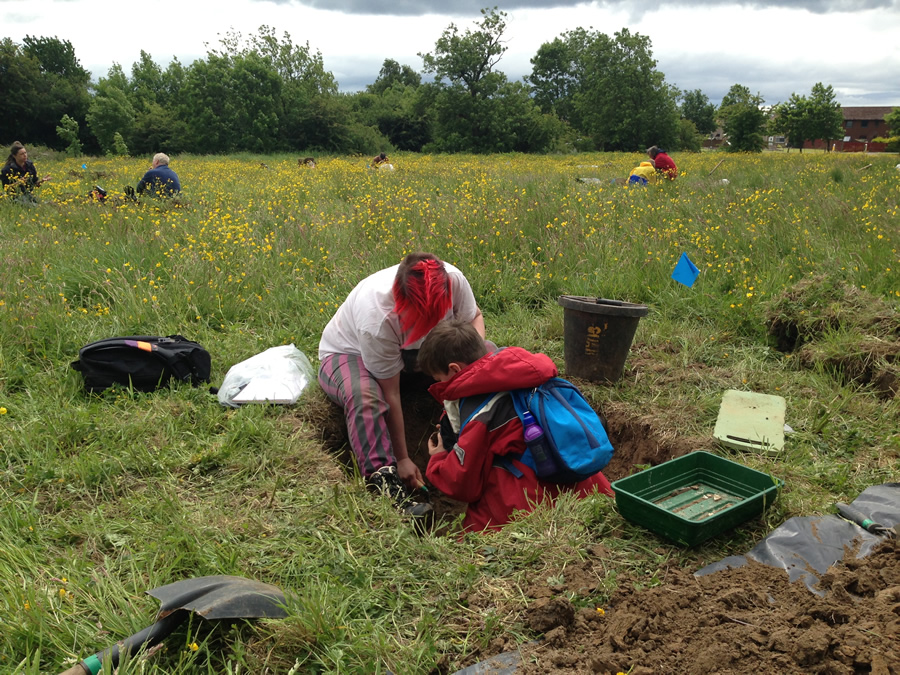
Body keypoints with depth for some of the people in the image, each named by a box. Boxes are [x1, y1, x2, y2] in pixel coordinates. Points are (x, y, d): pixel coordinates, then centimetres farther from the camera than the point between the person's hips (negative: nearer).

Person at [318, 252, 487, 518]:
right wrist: (402, 458, -24)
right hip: (348, 354, -5)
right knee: (365, 395, -42)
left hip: (412, 349, 5)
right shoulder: (376, 318, -39)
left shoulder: (453, 280, -29)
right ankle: (383, 481, -40)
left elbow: (474, 317, -5)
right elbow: (390, 394, -30)